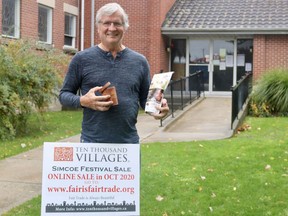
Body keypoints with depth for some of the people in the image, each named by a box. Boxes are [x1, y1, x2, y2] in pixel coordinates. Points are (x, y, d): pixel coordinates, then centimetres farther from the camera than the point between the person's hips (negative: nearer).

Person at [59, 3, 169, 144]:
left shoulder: (139, 62, 9)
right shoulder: (82, 59, 2)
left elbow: (146, 99, 15)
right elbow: (64, 94, 6)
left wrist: (158, 107, -8)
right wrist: (83, 101, -14)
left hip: (129, 142, 2)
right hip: (92, 141, -2)